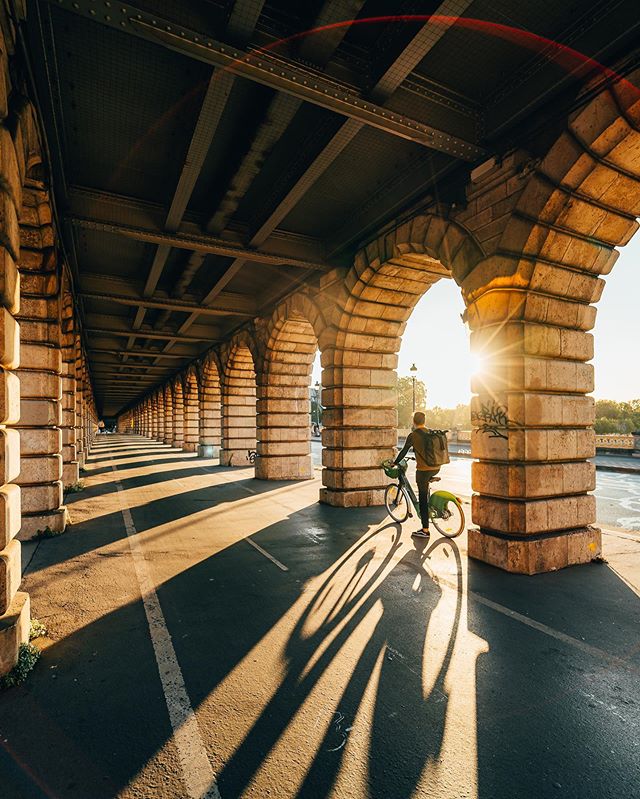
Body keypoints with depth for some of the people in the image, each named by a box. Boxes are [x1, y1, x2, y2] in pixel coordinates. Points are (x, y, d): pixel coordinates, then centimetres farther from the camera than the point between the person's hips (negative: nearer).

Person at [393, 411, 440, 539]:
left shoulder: (413, 435, -8)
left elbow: (403, 451, -3)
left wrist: (394, 463, 11)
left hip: (424, 469, -7)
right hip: (436, 468, 7)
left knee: (423, 499, 1)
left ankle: (425, 530, 5)